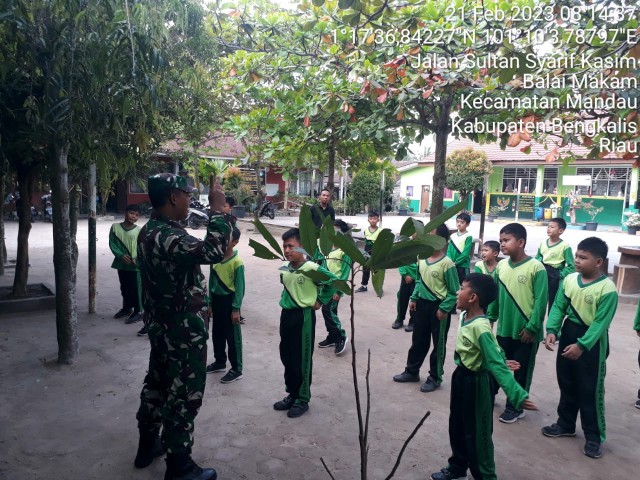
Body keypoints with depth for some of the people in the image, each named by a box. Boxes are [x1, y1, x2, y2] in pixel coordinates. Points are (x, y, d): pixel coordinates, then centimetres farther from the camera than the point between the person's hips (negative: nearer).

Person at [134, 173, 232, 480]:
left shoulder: (150, 231, 7)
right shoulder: (166, 236, -27)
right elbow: (213, 251, -40)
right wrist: (218, 209, -30)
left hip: (163, 326, 10)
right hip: (183, 331, -10)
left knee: (157, 384, 23)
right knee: (183, 395, 4)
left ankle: (148, 446, 41)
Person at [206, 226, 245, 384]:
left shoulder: (237, 262, -16)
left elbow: (240, 287, -13)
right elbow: (211, 282, 9)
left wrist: (236, 309, -15)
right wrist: (210, 303, 11)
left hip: (229, 301, -6)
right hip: (216, 300, 6)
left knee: (233, 337, 2)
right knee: (217, 334, 18)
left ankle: (236, 369, 13)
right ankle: (220, 362, 36)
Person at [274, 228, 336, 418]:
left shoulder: (312, 269, -19)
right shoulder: (283, 269, 2)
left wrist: (320, 301, -7)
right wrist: (285, 300, 11)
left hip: (304, 316, -7)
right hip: (286, 314, 7)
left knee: (302, 359, 4)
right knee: (286, 357, 15)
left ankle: (303, 399, 19)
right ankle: (292, 394, 31)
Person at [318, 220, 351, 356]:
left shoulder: (345, 251, -13)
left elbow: (345, 272, -15)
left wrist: (339, 290, -18)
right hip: (325, 286, 7)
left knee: (327, 310, -11)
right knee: (330, 311, 13)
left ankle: (341, 336, 2)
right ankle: (332, 337, 26)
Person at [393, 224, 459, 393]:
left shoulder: (447, 263, -18)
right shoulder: (422, 258, 1)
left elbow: (454, 291, -13)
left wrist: (444, 308, -16)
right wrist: (414, 298, 11)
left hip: (438, 307, -6)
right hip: (422, 304, 6)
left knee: (438, 344, 9)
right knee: (418, 340, 18)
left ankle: (435, 378, 23)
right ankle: (412, 371, 33)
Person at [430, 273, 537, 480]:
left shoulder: (480, 328, -30)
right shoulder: (465, 316, -3)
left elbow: (497, 365, -30)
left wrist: (517, 395, -32)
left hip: (475, 382, -9)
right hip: (460, 376, 9)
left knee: (477, 433, 8)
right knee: (456, 425, 23)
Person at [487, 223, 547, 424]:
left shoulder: (536, 267, -14)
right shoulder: (501, 266, 2)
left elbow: (541, 301, -14)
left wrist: (532, 327, -15)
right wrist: (490, 317, 10)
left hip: (526, 331, -5)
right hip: (504, 328, 5)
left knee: (521, 371, 11)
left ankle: (515, 407, 25)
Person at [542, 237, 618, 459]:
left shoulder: (607, 289, -19)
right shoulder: (569, 280, -3)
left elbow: (600, 323, -21)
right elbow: (558, 307, -2)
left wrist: (582, 345, -26)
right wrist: (552, 330, -16)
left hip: (592, 343, -6)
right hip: (569, 333, 6)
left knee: (590, 391, 3)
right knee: (567, 384, 17)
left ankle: (594, 436, 19)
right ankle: (565, 424, 34)